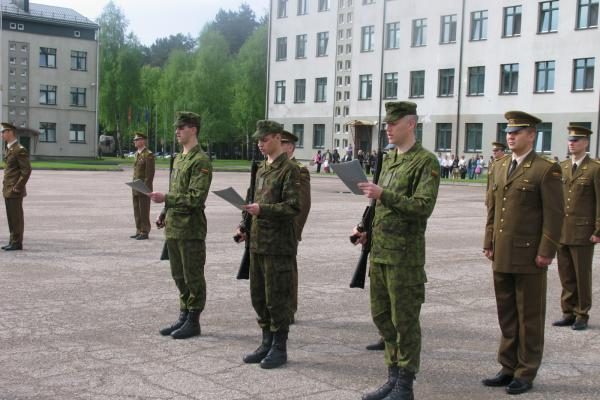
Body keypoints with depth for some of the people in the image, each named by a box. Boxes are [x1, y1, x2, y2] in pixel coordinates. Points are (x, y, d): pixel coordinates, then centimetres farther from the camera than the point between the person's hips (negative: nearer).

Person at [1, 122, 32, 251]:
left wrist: (18, 187, -17)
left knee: (16, 218, -4)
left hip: (15, 192, -9)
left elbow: (27, 170, -19)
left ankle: (17, 243, 1)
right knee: (11, 218, 13)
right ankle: (13, 242, 19)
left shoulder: (20, 150, -13)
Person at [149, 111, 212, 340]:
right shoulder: (178, 158, 16)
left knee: (193, 277, 0)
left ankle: (193, 322, 9)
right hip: (173, 227, 9)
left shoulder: (201, 161, -13)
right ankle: (184, 317, 25)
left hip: (191, 229, -9)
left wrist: (165, 198, -22)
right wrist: (164, 214, 14)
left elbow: (196, 198, -20)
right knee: (179, 276, 15)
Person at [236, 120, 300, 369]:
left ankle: (279, 348, 11)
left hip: (279, 245, -8)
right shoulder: (261, 169, 16)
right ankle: (267, 343, 26)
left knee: (277, 299, -1)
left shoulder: (289, 170, -10)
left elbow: (293, 207, -16)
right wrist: (245, 226, 13)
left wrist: (262, 210, -25)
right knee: (258, 297, 13)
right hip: (258, 243, 8)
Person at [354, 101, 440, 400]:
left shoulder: (426, 162, -10)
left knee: (404, 320, 1)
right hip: (379, 250, 8)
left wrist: (383, 194, -26)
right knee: (381, 316, 14)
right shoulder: (389, 159, 15)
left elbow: (423, 206, -20)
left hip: (404, 254, -8)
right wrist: (367, 230, 11)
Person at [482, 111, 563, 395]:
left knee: (529, 317, 5)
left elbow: (554, 214, -10)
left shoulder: (546, 170, -8)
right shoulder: (499, 167, 12)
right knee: (506, 315, 13)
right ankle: (508, 368, 24)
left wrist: (546, 252, -14)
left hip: (529, 257, -6)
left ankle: (526, 374, 15)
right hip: (502, 256, 6)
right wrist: (489, 243, 12)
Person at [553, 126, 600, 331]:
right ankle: (568, 313, 20)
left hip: (583, 233, -5)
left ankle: (582, 315, 14)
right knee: (566, 275, 10)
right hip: (562, 231, 5)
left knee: (582, 275, 4)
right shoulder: (562, 167, 11)